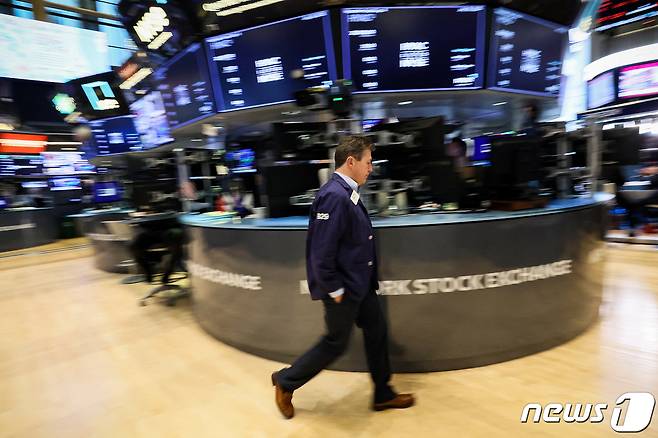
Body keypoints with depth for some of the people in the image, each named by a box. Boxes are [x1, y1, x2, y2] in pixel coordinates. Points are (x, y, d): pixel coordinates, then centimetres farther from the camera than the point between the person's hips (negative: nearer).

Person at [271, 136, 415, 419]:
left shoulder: (348, 193, 6)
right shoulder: (334, 196, -25)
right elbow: (322, 252, -27)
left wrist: (366, 280, 17)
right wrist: (335, 291, -19)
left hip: (360, 283, 9)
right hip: (343, 288, -9)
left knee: (376, 332, 17)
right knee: (336, 343, 8)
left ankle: (383, 395, 36)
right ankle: (285, 382, 30)